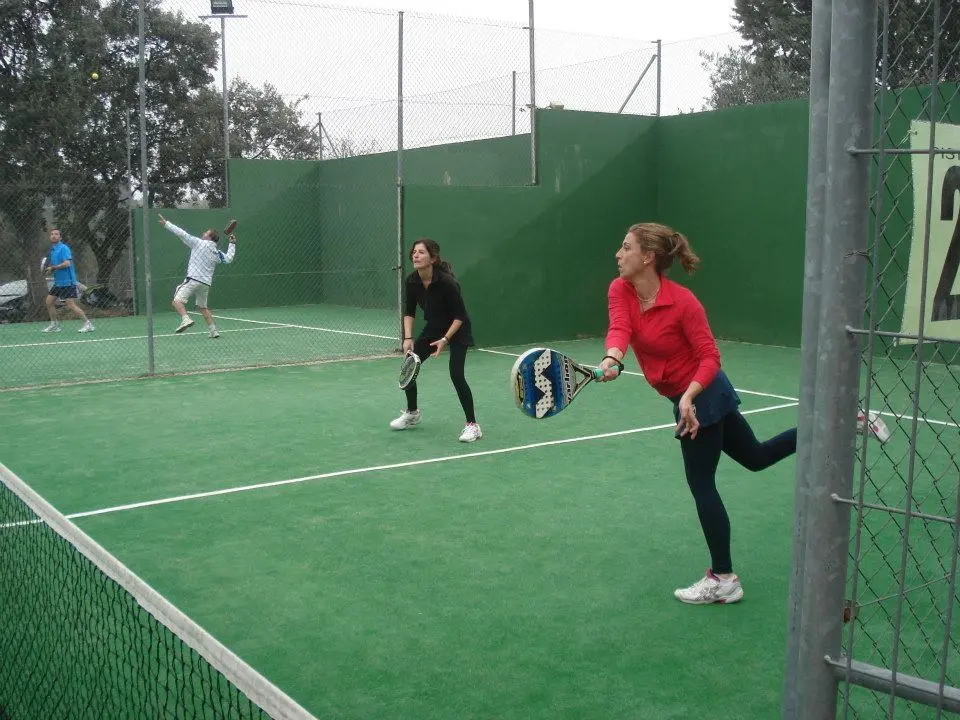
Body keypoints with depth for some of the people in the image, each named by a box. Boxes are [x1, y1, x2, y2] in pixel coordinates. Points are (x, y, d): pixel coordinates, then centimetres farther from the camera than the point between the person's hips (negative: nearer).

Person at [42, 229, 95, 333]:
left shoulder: (63, 248, -12)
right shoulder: (52, 250, 15)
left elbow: (67, 263, -24)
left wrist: (52, 268, -17)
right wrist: (48, 271, 4)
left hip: (68, 282, -9)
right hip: (58, 282, 9)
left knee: (70, 305, -12)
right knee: (49, 301, 8)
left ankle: (88, 324, -5)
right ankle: (54, 325, 20)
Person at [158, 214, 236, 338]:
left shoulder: (199, 243, -1)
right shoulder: (217, 253, 12)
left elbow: (182, 233, -4)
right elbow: (228, 258, 23)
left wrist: (166, 223, 1)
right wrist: (232, 244, 29)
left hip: (193, 279, -7)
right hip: (206, 283, 7)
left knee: (177, 301, -14)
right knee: (203, 307, 20)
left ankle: (186, 319, -38)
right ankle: (214, 330, 17)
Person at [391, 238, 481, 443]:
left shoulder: (446, 281, -30)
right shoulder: (412, 281, -12)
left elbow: (460, 315, -23)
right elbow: (409, 312, -2)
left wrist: (445, 339, -29)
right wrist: (408, 338, -14)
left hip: (457, 330, -6)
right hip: (433, 328, 6)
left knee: (456, 374, -20)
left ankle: (472, 425, -8)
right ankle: (412, 413, 26)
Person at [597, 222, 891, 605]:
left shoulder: (682, 301, -23)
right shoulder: (619, 290, -7)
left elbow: (710, 358, -19)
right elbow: (619, 328, -24)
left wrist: (688, 397, -33)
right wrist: (612, 359, -45)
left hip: (700, 395, -8)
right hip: (686, 396, 8)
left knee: (701, 483, 0)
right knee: (757, 456, 21)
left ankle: (723, 579, 13)